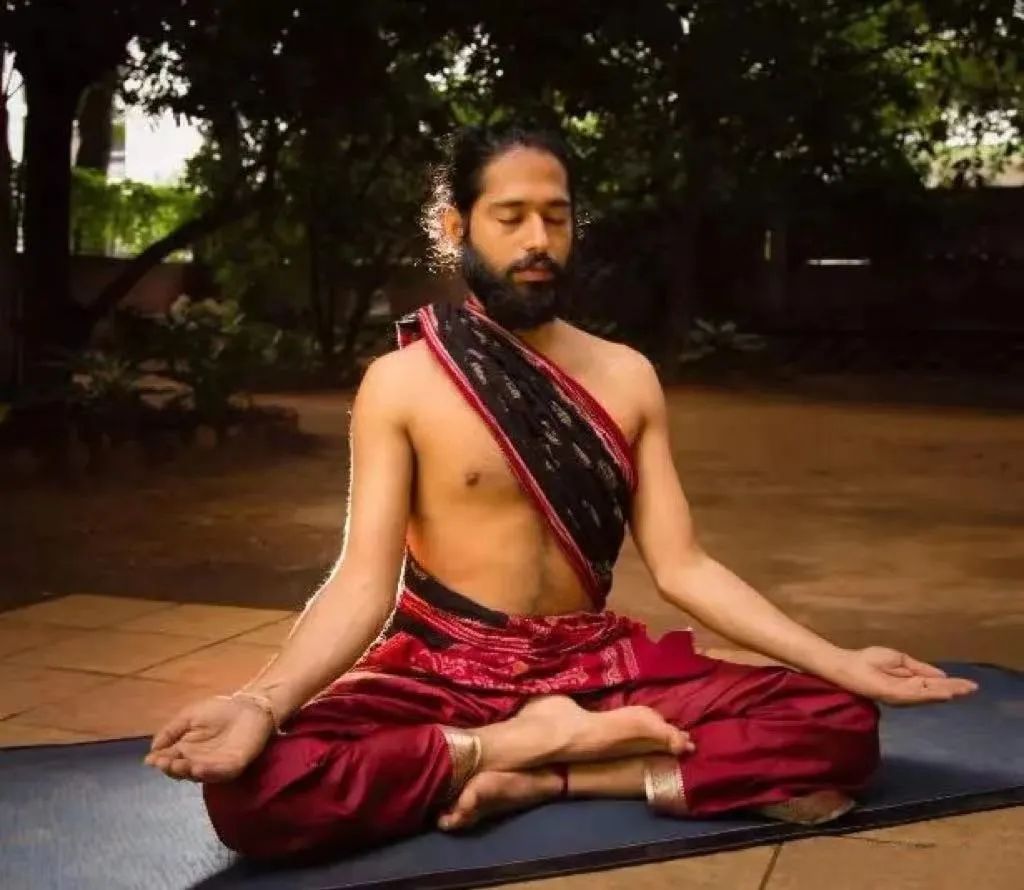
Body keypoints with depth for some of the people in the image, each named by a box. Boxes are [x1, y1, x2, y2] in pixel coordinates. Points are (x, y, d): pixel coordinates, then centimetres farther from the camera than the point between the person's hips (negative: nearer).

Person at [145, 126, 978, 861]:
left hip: (596, 667, 3)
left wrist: (841, 662, -8)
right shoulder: (399, 382, -4)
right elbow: (364, 581, -11)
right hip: (443, 673, -3)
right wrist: (262, 702, -30)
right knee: (253, 786, -32)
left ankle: (543, 775, -17)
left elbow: (682, 566, 3)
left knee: (841, 725, -15)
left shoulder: (627, 377, 6)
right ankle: (538, 744, -18)